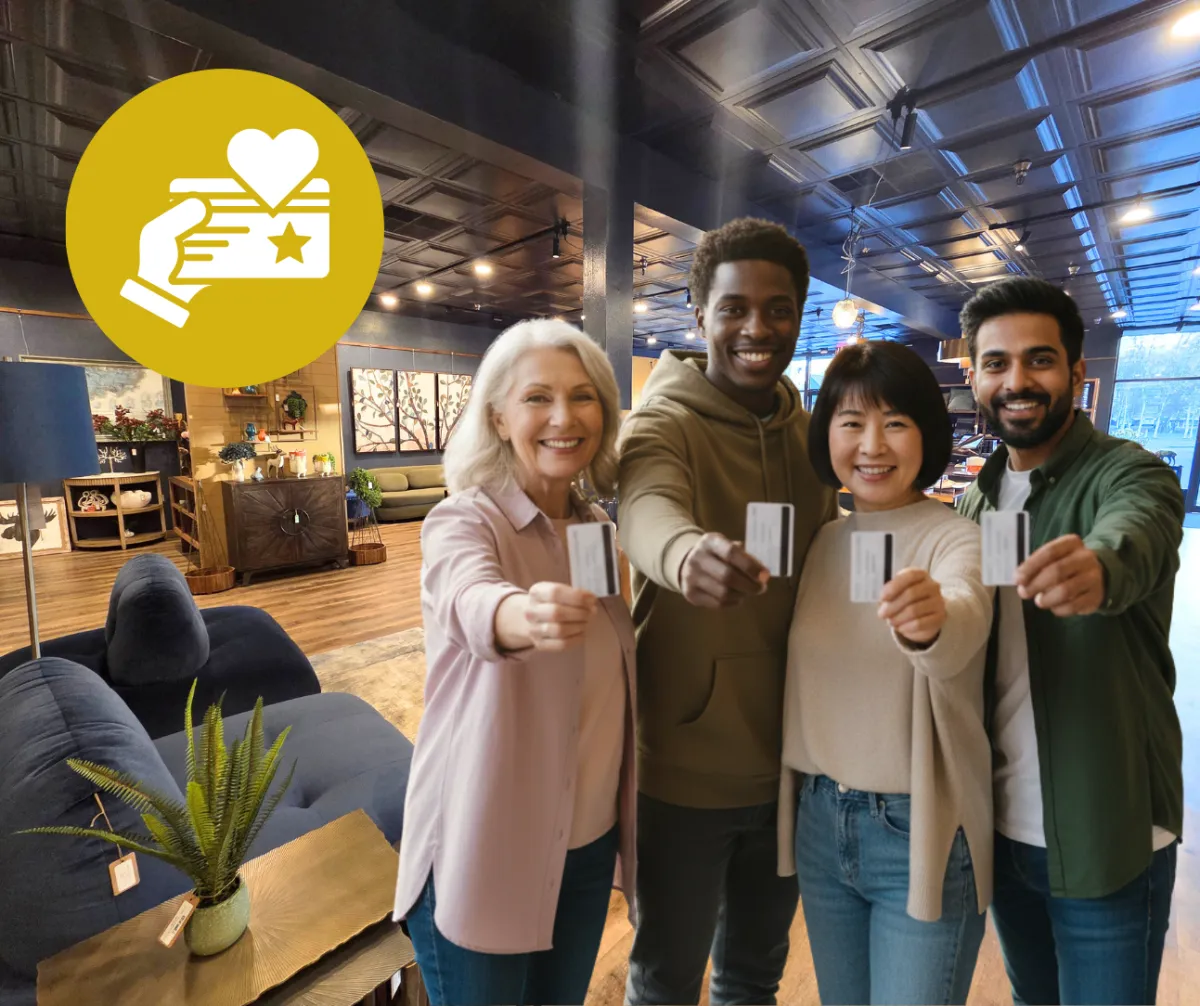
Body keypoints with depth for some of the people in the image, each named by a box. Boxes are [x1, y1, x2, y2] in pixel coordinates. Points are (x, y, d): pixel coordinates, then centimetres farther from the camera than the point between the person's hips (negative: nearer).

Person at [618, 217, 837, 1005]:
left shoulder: (810, 432, 2)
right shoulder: (663, 421, -15)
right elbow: (648, 512, -36)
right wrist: (688, 553, -59)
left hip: (789, 759, 5)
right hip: (687, 767, -5)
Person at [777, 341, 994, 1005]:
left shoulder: (955, 540, -13)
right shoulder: (822, 541, 1)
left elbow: (963, 627, -35)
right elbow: (811, 679, 6)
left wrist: (930, 621, -55)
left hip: (920, 833, -4)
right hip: (819, 823, 5)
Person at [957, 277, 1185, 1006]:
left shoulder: (1129, 474, -13)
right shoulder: (979, 496, 2)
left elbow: (1130, 535, -38)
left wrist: (1097, 567, -57)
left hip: (1105, 837, -4)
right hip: (1001, 826, 5)